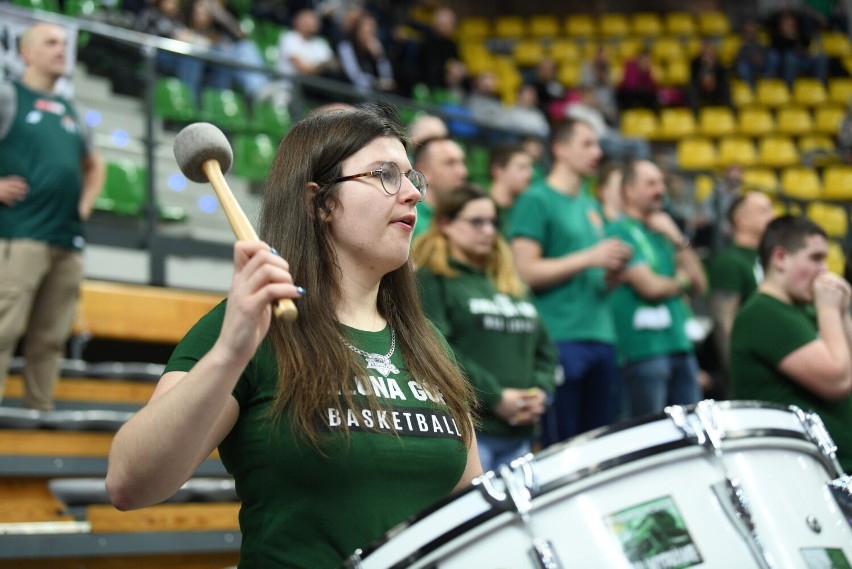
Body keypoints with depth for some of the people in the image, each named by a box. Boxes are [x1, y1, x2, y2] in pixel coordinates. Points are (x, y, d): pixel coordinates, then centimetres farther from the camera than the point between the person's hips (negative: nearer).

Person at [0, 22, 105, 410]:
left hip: (69, 239, 6)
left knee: (50, 338, 6)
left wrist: (86, 201, 18)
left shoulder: (70, 111, 22)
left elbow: (93, 166, 35)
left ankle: (40, 413, 10)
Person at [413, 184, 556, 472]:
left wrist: (541, 391, 1)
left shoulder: (511, 284, 22)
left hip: (518, 433, 7)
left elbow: (543, 347, 22)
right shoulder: (432, 281, -1)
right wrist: (495, 397, -15)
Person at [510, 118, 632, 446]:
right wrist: (589, 258, -14)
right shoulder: (537, 200, -3)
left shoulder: (591, 205, 20)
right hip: (560, 340, -8)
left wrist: (612, 269, 4)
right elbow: (525, 271, -12)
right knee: (560, 449, -6)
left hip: (600, 336, 8)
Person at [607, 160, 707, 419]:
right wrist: (681, 281, 6)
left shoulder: (663, 231, 19)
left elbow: (699, 285, 12)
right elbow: (650, 287, -15)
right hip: (645, 348, -8)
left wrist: (678, 240, 1)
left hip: (680, 346, 8)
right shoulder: (621, 232, -6)